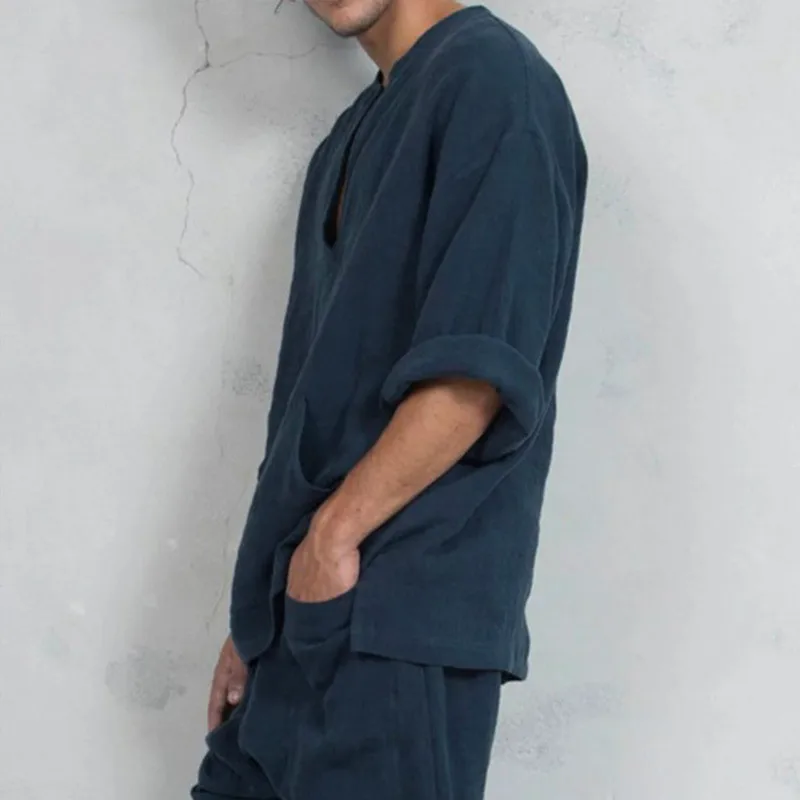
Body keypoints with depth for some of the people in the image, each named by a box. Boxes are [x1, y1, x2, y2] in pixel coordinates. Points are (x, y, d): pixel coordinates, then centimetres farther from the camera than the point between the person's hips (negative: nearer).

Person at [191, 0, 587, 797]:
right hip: (308, 609, 8)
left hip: (404, 609, -8)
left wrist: (334, 531, -12)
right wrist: (259, 613, 14)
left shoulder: (490, 77, -7)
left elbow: (479, 366, -17)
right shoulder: (351, 141, 19)